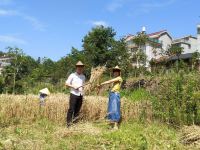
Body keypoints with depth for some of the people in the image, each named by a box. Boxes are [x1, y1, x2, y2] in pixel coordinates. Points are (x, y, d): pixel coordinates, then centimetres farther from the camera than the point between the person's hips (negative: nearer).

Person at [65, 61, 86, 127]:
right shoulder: (72, 75, -1)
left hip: (80, 95, 5)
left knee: (77, 109, 7)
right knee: (71, 109, -6)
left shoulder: (83, 76, 14)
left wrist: (83, 86, 6)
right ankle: (68, 123, 2)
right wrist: (73, 86, -15)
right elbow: (66, 83, -3)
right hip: (74, 94, -5)